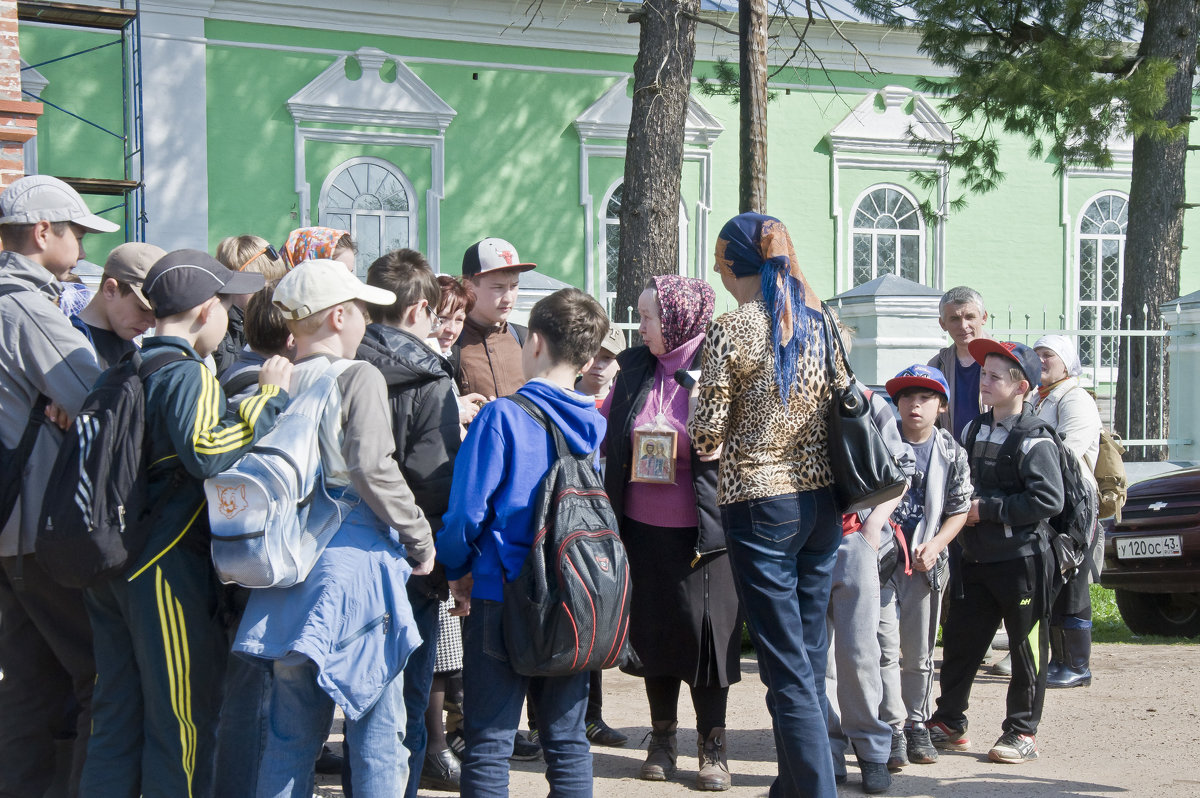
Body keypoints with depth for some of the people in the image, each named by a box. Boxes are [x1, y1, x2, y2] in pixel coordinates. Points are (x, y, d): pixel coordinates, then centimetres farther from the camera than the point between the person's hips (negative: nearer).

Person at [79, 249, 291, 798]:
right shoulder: (187, 374, -13)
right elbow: (207, 453, -29)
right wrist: (269, 397, -22)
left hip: (109, 567, 9)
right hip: (167, 568, -8)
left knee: (116, 718, 14)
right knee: (184, 721, 0)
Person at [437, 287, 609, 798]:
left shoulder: (501, 418, -12)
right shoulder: (596, 427, 4)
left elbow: (467, 509, -13)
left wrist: (457, 570, 5)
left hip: (502, 601, -5)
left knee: (489, 745, 0)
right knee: (566, 741, 12)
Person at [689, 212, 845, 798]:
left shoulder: (730, 331, -10)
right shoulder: (822, 321, 6)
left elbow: (709, 432, -9)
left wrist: (694, 434, 12)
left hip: (760, 502, -6)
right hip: (823, 498, 6)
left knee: (786, 666, -4)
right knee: (808, 652, 14)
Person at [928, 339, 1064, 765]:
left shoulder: (1034, 442, -12)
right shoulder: (973, 431, 11)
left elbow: (1048, 500, -21)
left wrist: (987, 508, -18)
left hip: (1022, 559, -7)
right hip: (975, 558, 7)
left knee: (1026, 648, 3)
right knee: (959, 641, 10)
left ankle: (1022, 732, 12)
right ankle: (949, 723, 21)